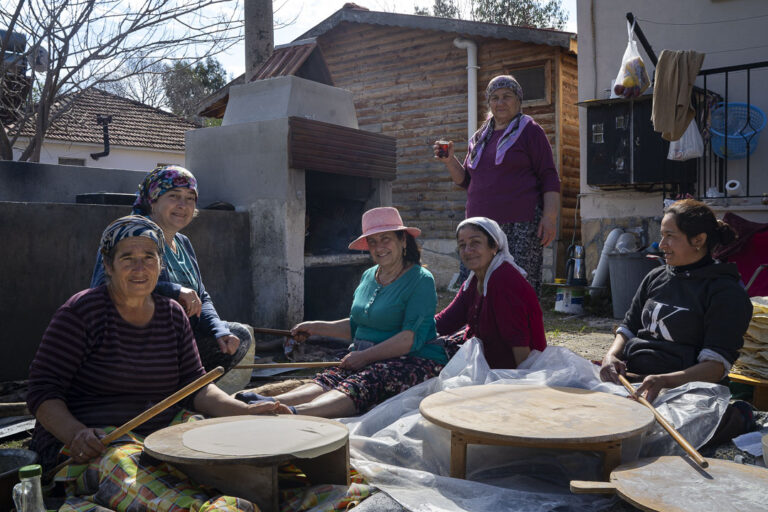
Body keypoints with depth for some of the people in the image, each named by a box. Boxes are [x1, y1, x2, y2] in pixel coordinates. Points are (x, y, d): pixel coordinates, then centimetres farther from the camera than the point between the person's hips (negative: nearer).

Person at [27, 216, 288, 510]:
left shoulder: (172, 315, 9)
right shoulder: (82, 311, -6)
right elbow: (43, 392, -8)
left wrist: (245, 411, -10)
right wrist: (76, 434, -28)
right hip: (91, 442, -4)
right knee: (129, 472, -37)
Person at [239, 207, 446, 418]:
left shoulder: (421, 280, -8)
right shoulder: (368, 276, 16)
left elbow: (412, 338, -18)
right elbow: (355, 326, 26)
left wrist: (365, 356, -21)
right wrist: (316, 328, 19)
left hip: (414, 361, -6)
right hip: (369, 360, 7)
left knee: (361, 384, -34)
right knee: (329, 378, -23)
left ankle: (295, 413, -57)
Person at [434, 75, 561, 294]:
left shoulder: (530, 131, 6)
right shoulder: (478, 138, 21)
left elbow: (549, 177, 0)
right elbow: (466, 181, 24)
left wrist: (550, 217, -12)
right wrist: (450, 161, 5)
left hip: (521, 226, -5)